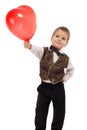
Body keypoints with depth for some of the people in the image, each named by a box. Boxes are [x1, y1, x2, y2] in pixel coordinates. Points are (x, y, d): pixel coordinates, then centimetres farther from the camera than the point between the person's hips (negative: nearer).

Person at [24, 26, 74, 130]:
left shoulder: (65, 58, -5)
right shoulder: (44, 52, -10)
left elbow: (71, 69, 16)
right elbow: (37, 50, -35)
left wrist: (65, 78, 0)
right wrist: (29, 46, -56)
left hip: (58, 88, 1)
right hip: (44, 87, -1)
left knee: (59, 113, 9)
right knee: (40, 112, 4)